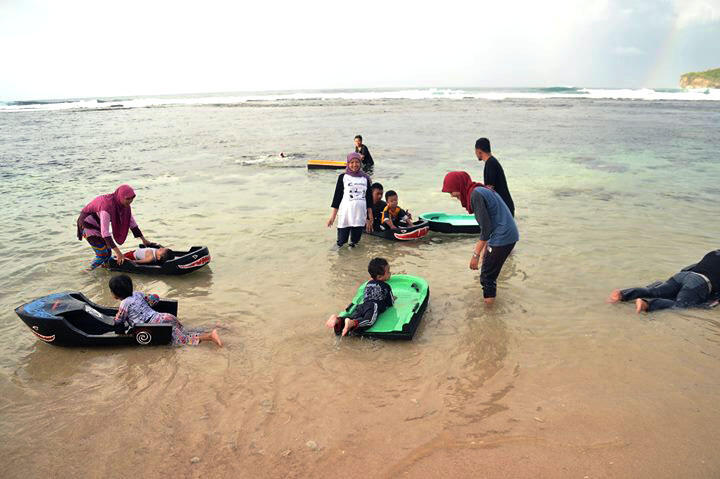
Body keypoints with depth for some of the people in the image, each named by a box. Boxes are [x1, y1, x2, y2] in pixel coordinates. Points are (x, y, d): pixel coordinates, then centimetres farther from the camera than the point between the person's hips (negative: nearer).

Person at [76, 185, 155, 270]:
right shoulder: (107, 206, -37)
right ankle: (90, 271, 14)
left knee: (108, 249, 9)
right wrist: (117, 252, -39)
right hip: (88, 225, -7)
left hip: (98, 224, 7)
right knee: (103, 253, -8)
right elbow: (104, 232, -38)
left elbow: (131, 222, -1)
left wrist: (143, 239, 0)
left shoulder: (125, 204, -14)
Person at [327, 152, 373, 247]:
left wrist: (370, 217, 11)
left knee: (355, 241, 8)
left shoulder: (365, 178, 10)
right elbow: (337, 196, 3)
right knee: (341, 242, -1)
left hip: (360, 215, 3)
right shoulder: (343, 177, 3)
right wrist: (333, 216, -1)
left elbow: (369, 198, 13)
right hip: (345, 214, -2)